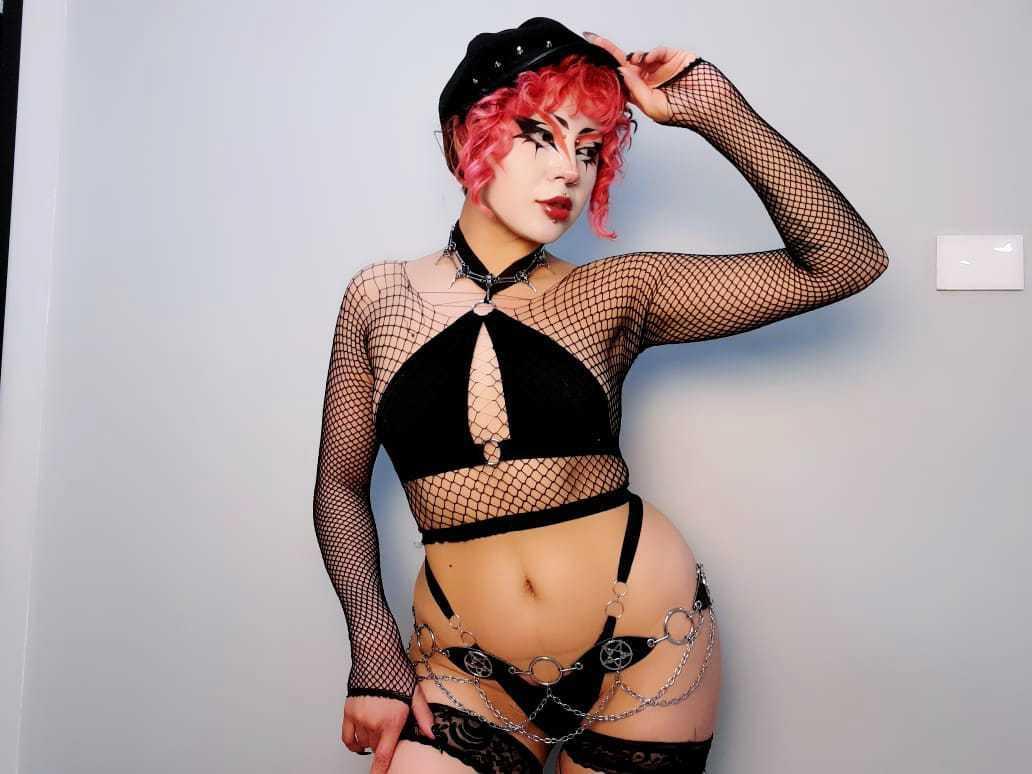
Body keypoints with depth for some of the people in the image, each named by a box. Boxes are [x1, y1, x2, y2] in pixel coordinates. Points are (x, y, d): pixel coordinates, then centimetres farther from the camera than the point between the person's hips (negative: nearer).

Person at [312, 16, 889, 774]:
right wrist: (375, 649, -4)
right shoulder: (380, 297, 0)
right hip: (467, 671, 1)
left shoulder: (616, 295, -4)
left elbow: (846, 261, -8)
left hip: (646, 648, 0)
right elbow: (342, 486, 6)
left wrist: (715, 109, -12)